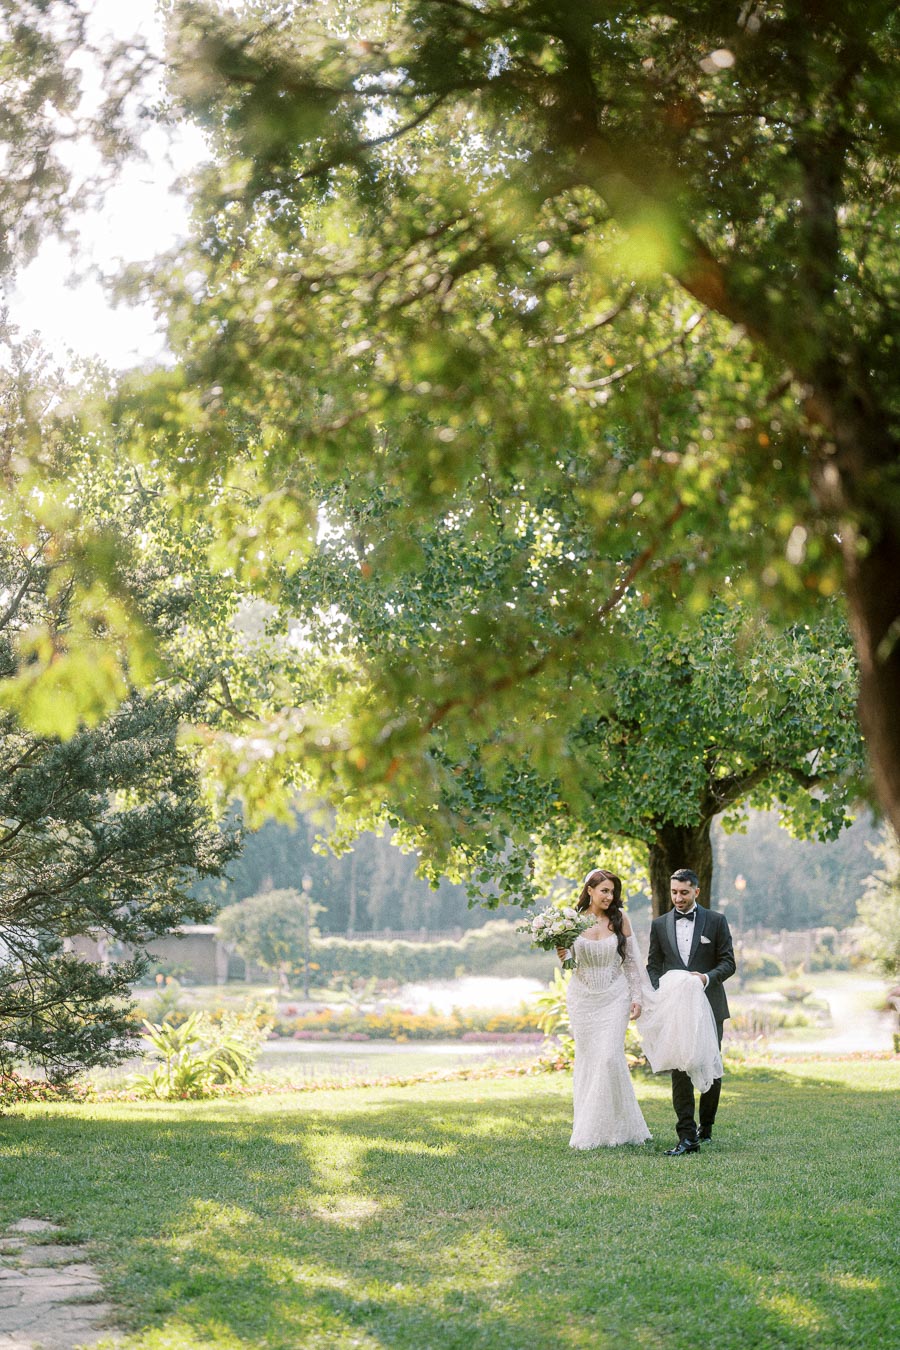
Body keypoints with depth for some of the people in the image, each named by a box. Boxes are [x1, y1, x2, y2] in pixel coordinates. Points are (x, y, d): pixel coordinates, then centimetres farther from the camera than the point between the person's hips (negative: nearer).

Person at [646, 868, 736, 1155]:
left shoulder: (716, 921, 3)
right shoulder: (659, 925, 9)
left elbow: (728, 962, 1)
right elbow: (653, 966, 10)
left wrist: (708, 977, -18)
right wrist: (658, 993, -8)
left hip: (709, 1006, 0)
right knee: (679, 1071, -8)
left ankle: (706, 1127, 28)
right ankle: (687, 1137, -12)